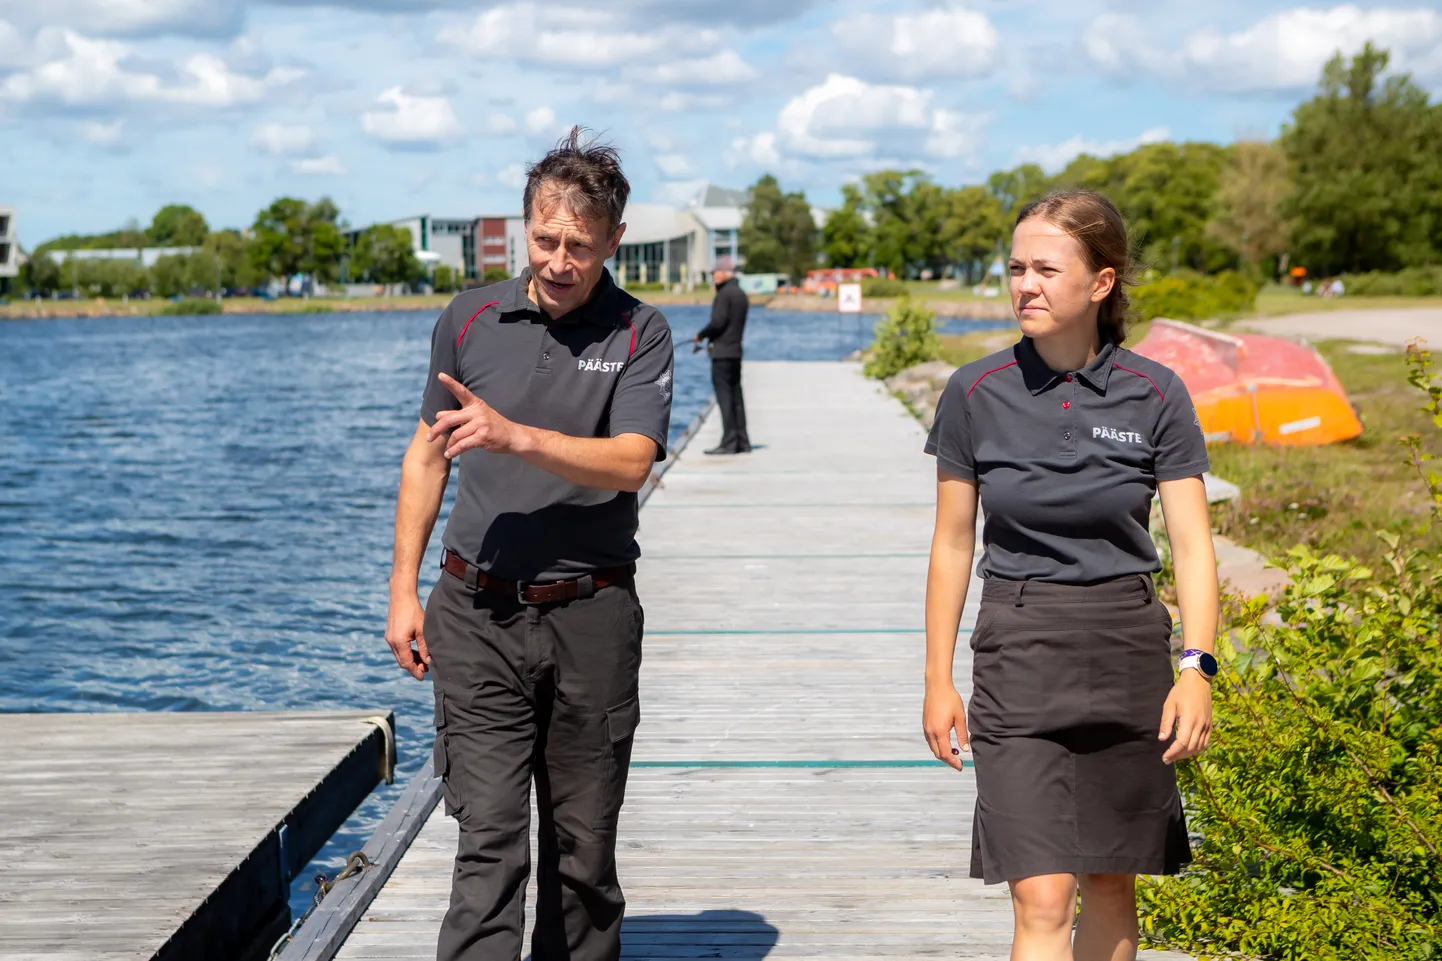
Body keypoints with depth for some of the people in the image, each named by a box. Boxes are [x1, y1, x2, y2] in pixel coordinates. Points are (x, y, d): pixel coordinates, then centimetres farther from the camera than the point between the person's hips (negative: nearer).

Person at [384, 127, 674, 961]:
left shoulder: (640, 333, -2)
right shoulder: (470, 319, 5)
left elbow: (630, 462, -15)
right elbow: (429, 454, 12)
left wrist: (514, 436, -28)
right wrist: (404, 590, 8)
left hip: (590, 617, 0)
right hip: (477, 613, 1)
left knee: (582, 844, 10)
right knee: (490, 837, -5)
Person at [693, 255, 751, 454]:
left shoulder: (725, 294, -12)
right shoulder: (741, 294, 16)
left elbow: (718, 322, -20)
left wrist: (700, 335, -4)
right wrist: (708, 338, 18)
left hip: (722, 352, -9)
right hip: (736, 350, 9)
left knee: (724, 397, -8)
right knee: (736, 397, 10)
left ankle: (729, 442, -9)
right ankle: (742, 442, 12)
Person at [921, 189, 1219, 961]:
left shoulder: (1155, 397, -3)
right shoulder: (975, 395, -3)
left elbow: (1191, 544, -4)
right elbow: (952, 543, 4)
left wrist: (1196, 669, -18)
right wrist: (938, 681, 5)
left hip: (1128, 650, 2)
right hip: (1018, 657, -1)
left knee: (1110, 883, 13)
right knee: (1042, 898, -9)